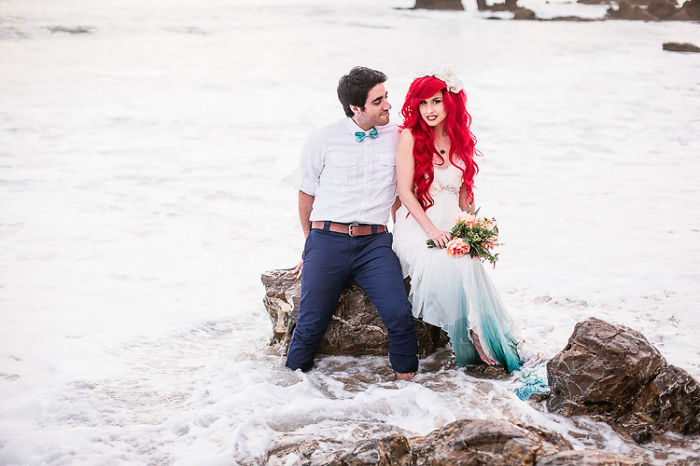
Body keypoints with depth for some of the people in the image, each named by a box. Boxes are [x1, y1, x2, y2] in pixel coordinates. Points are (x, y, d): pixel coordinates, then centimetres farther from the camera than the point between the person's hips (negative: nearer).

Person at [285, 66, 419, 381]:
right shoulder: (322, 140, 4)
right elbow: (306, 194, 15)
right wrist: (310, 243, 18)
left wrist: (383, 223, 11)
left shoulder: (398, 138, 9)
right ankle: (293, 376, 18)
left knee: (400, 314, -17)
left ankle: (406, 376, 3)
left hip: (374, 243, 1)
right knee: (311, 322, -5)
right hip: (327, 240, -1)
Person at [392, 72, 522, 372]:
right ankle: (470, 345, -24)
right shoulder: (410, 136, -2)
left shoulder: (461, 141, 13)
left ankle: (498, 346, -24)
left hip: (452, 227, 4)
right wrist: (432, 230, -16)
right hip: (417, 226, -4)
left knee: (468, 264, -28)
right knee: (448, 265, -33)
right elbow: (405, 192, -6)